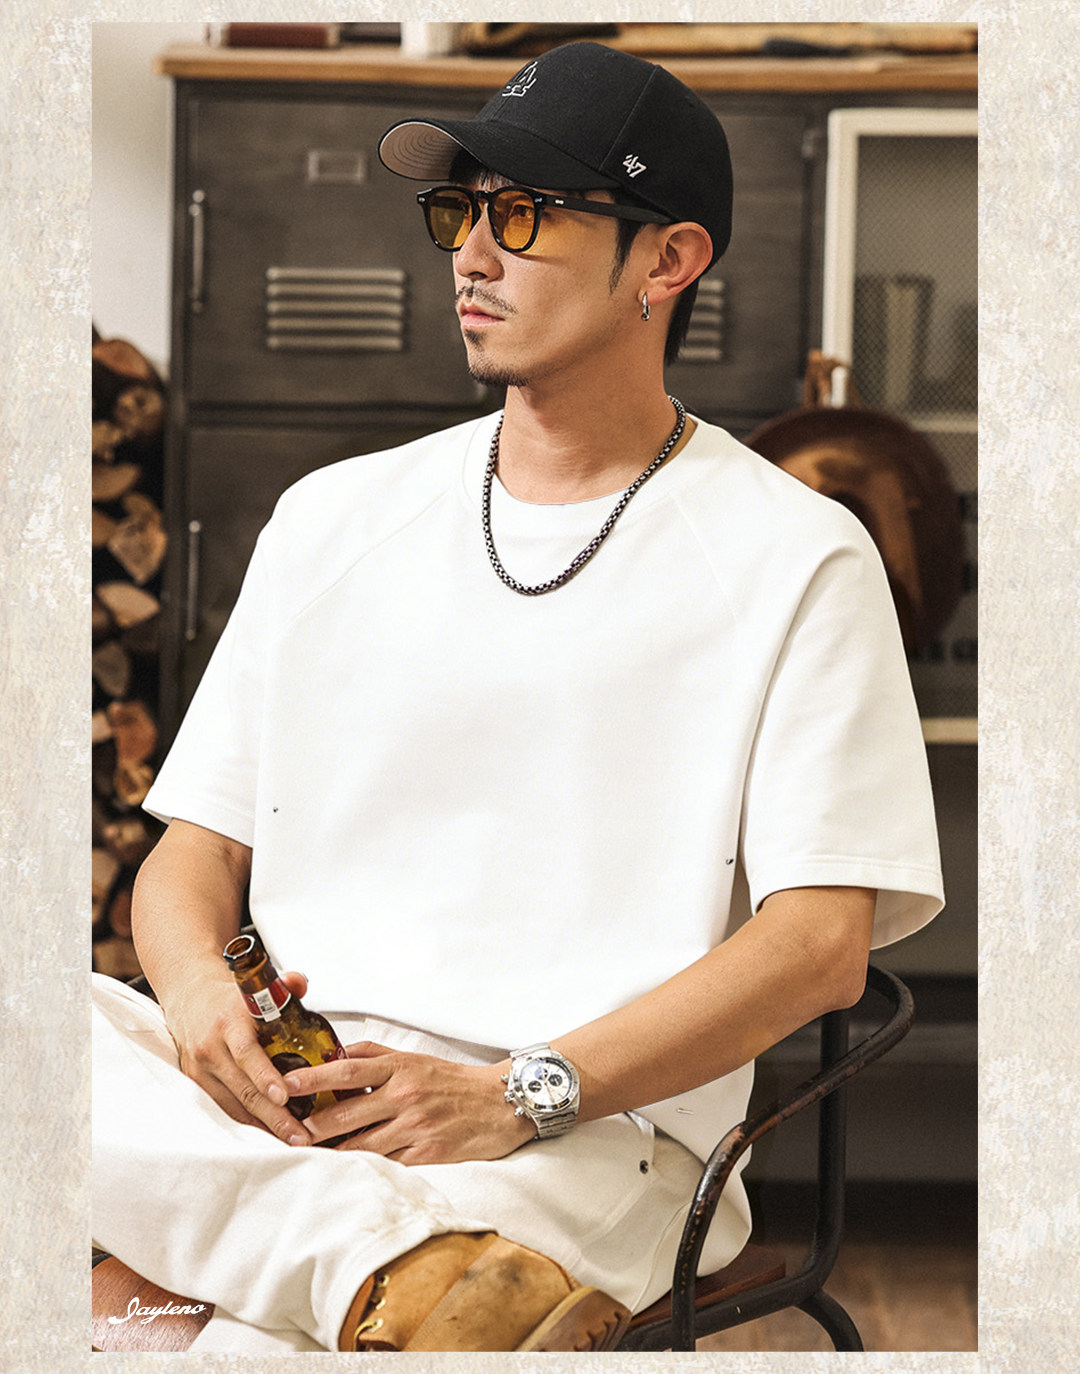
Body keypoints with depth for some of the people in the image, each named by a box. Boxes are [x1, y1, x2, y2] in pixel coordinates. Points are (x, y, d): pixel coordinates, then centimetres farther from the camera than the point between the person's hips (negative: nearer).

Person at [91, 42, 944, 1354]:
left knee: (263, 1338, -37)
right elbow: (194, 846, 19)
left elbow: (822, 944, -4)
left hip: (580, 1139, -5)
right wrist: (194, 985, -6)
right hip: (272, 1090, 5)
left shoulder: (794, 557, 6)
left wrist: (520, 1095, -16)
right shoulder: (331, 517, 20)